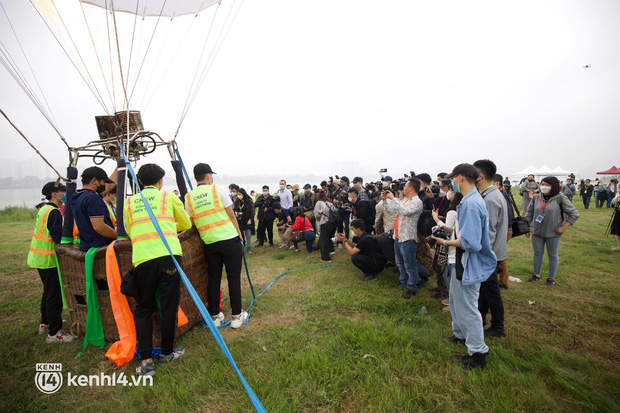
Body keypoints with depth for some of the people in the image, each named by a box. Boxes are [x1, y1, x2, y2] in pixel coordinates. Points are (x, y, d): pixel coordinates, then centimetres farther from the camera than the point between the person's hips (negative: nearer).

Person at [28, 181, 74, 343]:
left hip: (38, 257, 11)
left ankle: (45, 323, 37)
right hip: (48, 260, -11)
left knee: (48, 291, 23)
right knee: (55, 295, -4)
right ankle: (54, 333, 2)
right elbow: (59, 239, -23)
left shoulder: (43, 209, 12)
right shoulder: (54, 212, -19)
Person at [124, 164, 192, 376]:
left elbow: (129, 231, 20)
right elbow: (186, 224, 19)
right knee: (169, 306, 10)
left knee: (143, 309, 15)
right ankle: (167, 352, 26)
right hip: (168, 255, -2)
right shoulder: (169, 197, 10)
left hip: (141, 259, 2)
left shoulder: (129, 202, 15)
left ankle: (146, 360, 12)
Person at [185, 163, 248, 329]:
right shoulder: (217, 189, -3)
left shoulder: (189, 197, 7)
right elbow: (231, 215, -2)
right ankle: (237, 316, 12)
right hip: (229, 239, -4)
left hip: (209, 242, 4)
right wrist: (239, 234, 9)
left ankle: (215, 316, 23)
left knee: (213, 279, 14)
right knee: (233, 278, 5)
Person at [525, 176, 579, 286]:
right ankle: (536, 275, 28)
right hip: (537, 232, 3)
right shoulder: (536, 198, 2)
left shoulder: (560, 198, -10)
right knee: (537, 253, 13)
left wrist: (564, 228, -12)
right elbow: (530, 212, 12)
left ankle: (551, 278, 25)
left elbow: (574, 214, -7)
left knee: (553, 255, 10)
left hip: (553, 234, -3)